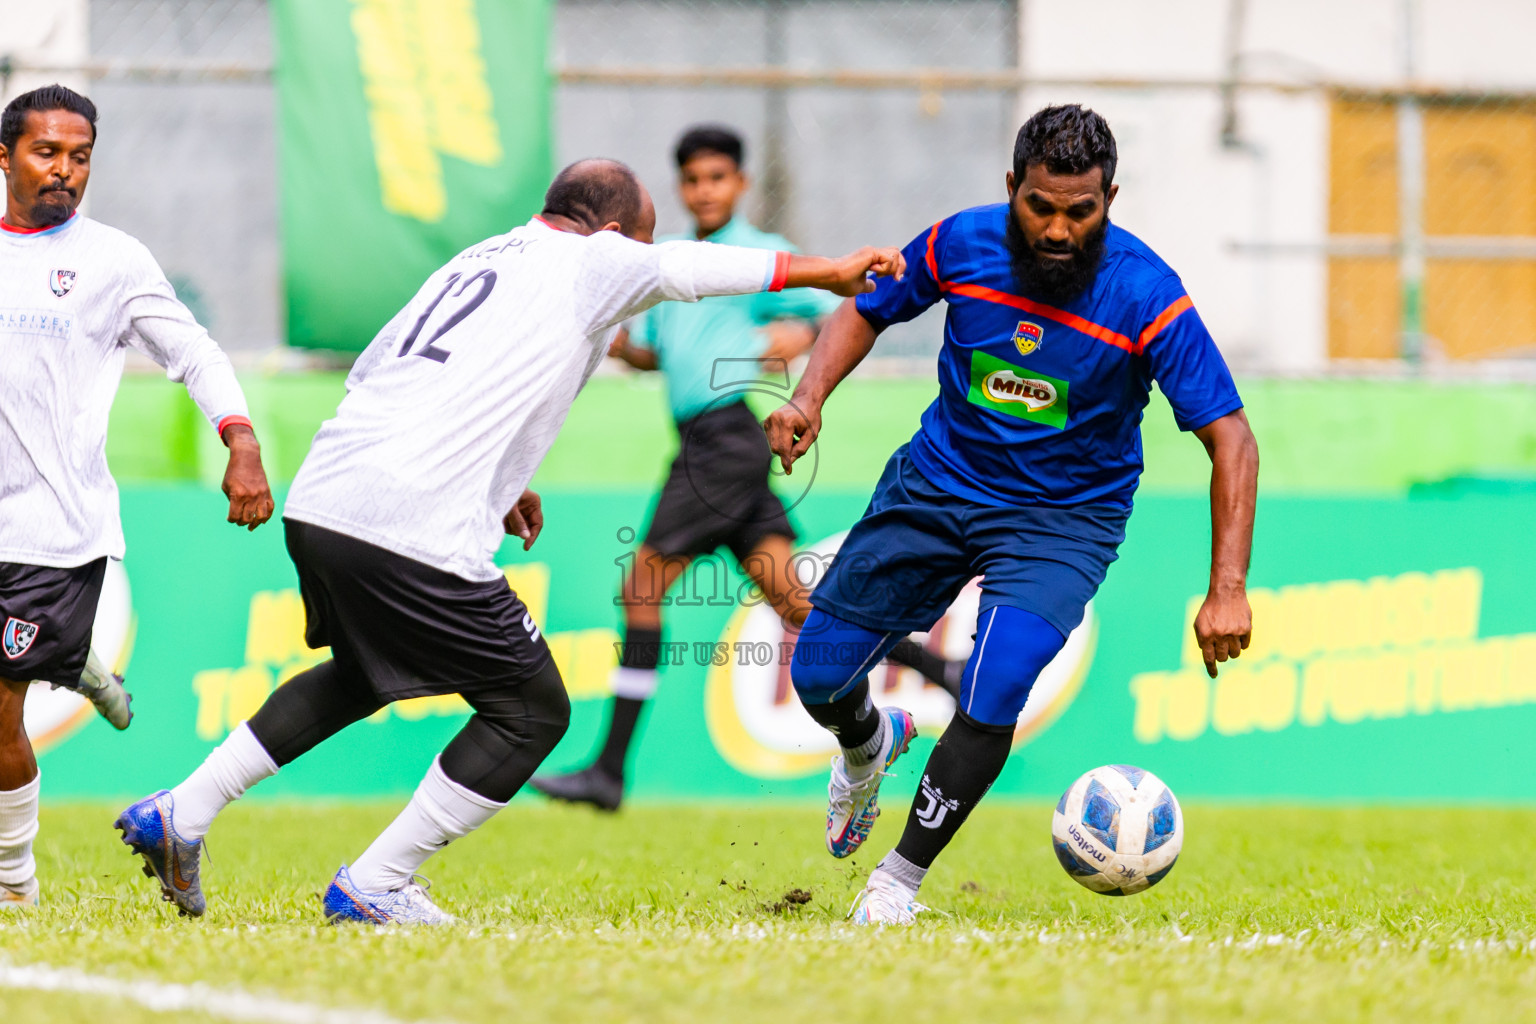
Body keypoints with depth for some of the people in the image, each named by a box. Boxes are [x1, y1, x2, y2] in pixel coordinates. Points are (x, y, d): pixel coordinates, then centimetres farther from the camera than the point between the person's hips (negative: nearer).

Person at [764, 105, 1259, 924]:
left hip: (1064, 516, -3)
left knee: (991, 702, -24)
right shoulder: (962, 245, -16)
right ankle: (871, 744, 44)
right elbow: (866, 311, 4)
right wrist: (809, 396, -15)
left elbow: (1230, 441, -22)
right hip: (938, 481, 3)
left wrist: (1227, 590, -30)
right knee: (819, 677, 5)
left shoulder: (1148, 297, -24)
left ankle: (901, 879, -2)